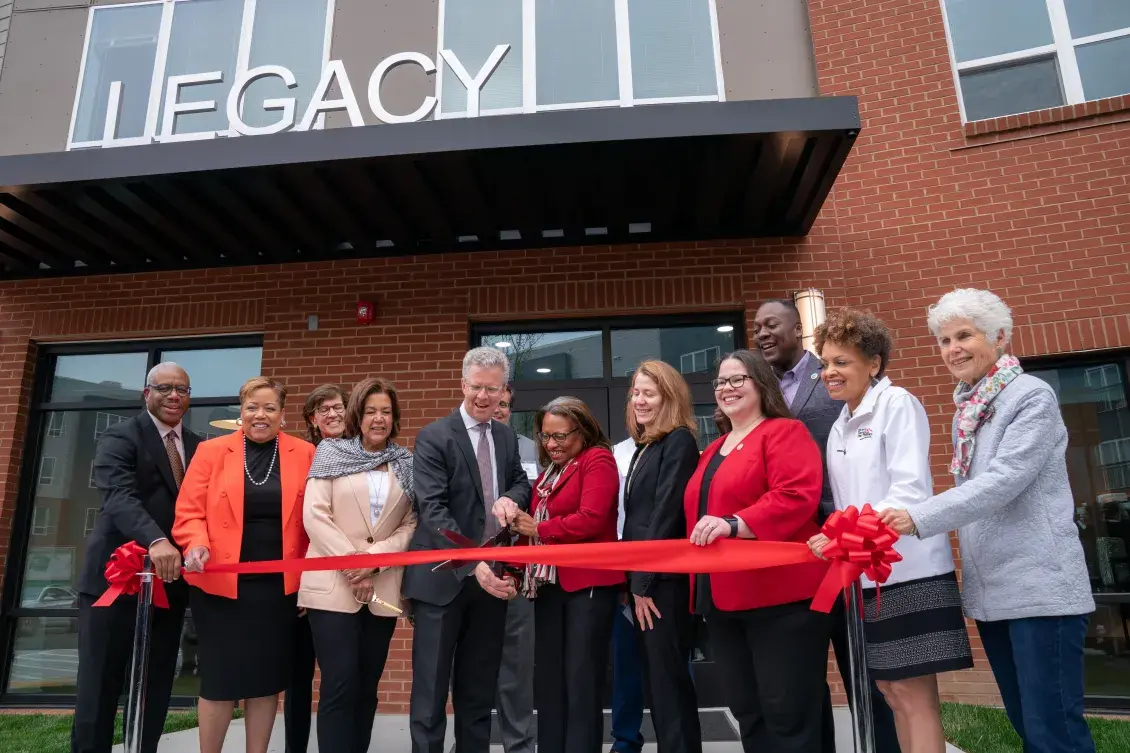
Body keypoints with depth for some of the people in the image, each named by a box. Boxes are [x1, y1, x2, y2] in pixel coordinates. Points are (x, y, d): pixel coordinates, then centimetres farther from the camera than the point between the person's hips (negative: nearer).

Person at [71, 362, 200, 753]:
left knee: (155, 690, 11)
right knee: (99, 687, 3)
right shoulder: (119, 437, -5)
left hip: (170, 581, 5)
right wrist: (156, 540, -39)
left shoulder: (198, 447, 12)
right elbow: (120, 497, -22)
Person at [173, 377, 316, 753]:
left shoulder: (304, 454, 3)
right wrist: (197, 544, -20)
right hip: (221, 583, 0)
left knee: (267, 679, 10)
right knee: (219, 679, 6)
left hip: (278, 586, 1)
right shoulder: (211, 451, 3)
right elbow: (189, 510, 0)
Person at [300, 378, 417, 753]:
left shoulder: (407, 463, 9)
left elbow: (411, 525, 3)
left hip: (383, 589, 3)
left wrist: (374, 558, -13)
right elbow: (314, 515, -6)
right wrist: (351, 563, -13)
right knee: (340, 686, -6)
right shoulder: (332, 453, 3)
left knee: (366, 688, 10)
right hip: (333, 585, -3)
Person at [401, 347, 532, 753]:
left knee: (479, 688, 17)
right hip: (445, 578, -5)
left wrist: (511, 498, -11)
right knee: (431, 689, 5)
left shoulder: (507, 437, 8)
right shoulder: (434, 437, -10)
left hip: (492, 575, 5)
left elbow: (521, 482, 15)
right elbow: (432, 509, -19)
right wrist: (473, 565, -29)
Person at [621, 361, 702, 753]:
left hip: (665, 580, -9)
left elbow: (666, 514, -18)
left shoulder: (679, 441, -11)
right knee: (655, 679, 15)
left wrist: (644, 581, -17)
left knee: (669, 680, -1)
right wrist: (633, 579, 11)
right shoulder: (644, 446, 16)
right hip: (643, 579, 9)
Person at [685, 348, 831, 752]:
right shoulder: (713, 450, 20)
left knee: (788, 713, 0)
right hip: (723, 599, 8)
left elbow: (796, 497, -19)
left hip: (779, 595, -8)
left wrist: (735, 524, -29)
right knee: (747, 711, 15)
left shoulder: (785, 432, -5)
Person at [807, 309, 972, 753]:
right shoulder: (839, 428, 14)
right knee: (889, 690, 13)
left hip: (908, 569, -7)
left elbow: (911, 489, -18)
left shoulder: (897, 403, -8)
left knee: (913, 691, -2)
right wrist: (836, 541, 3)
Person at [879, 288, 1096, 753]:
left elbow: (1003, 481, -21)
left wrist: (918, 519, -27)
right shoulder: (966, 411, 12)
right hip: (990, 590, 7)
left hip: (1039, 586, -7)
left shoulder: (1033, 397, -9)